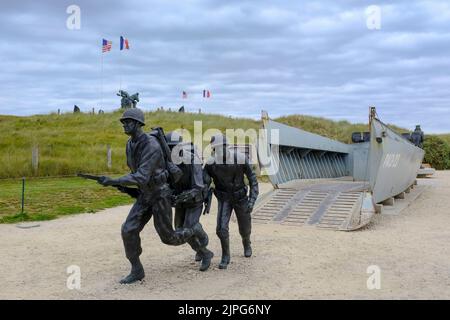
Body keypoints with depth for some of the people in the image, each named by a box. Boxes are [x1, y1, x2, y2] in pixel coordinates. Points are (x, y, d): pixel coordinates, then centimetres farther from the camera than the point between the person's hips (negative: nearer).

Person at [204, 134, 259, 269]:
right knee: (221, 228, -17)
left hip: (240, 197, 0)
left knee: (244, 229, 14)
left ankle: (246, 243, 50)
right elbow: (204, 183, -5)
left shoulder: (240, 158, -22)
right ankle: (225, 256, 5)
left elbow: (252, 179, -13)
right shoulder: (211, 163, -19)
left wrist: (252, 200, -21)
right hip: (224, 198, 0)